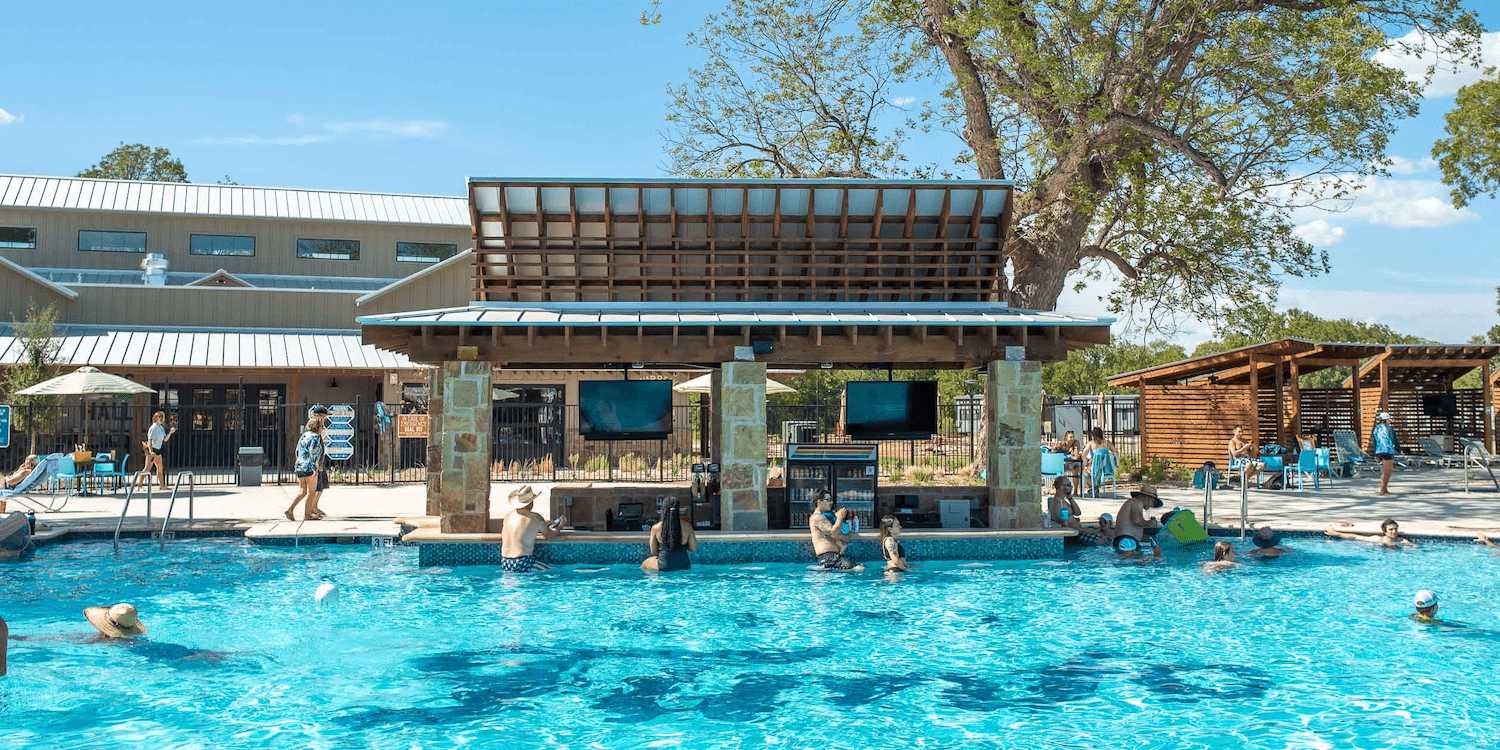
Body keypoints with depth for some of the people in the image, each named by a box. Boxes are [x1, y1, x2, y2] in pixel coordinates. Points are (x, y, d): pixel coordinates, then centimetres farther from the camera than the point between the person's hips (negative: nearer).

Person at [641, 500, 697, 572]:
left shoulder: (656, 527, -5)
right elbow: (694, 549, 1)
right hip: (684, 566, 1)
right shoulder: (687, 526, -4)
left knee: (644, 564, 30)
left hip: (663, 566, -1)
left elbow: (653, 552, 3)